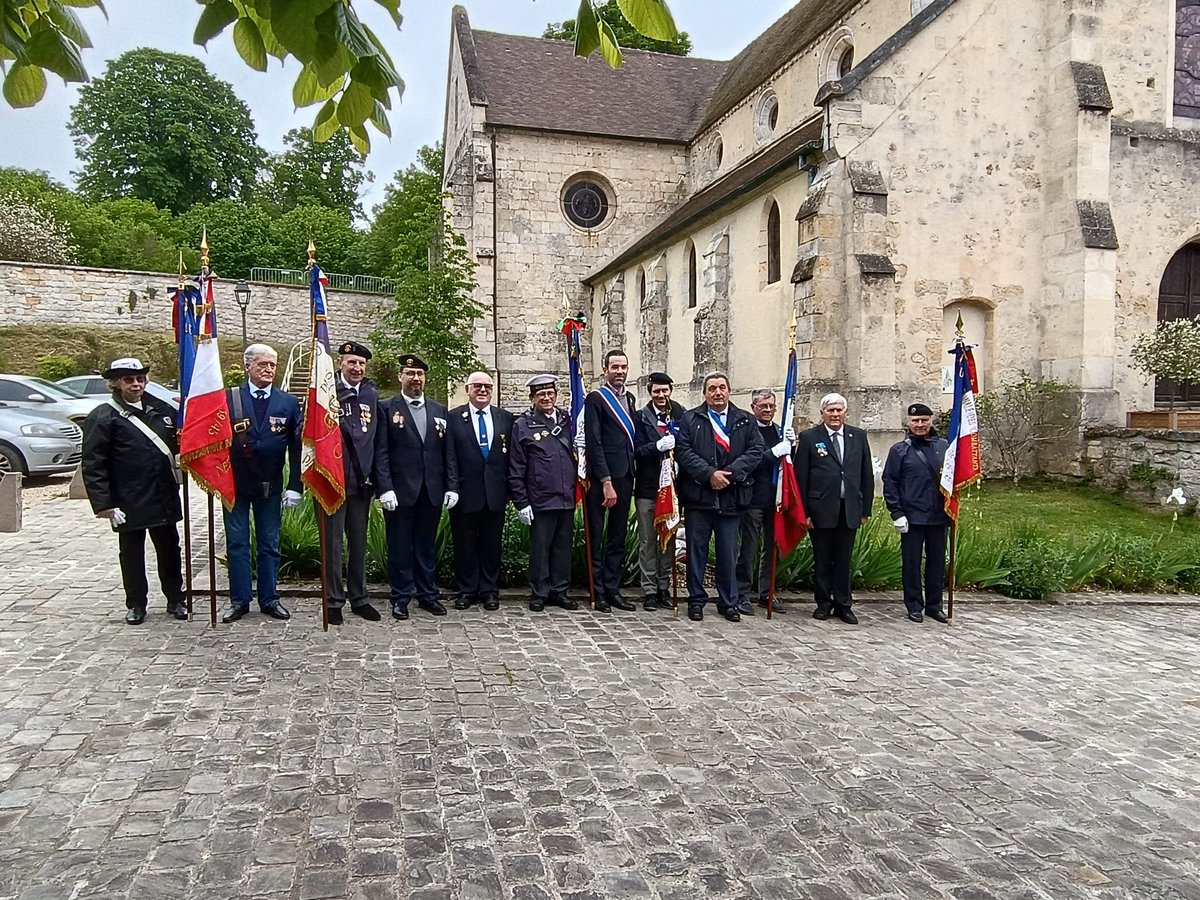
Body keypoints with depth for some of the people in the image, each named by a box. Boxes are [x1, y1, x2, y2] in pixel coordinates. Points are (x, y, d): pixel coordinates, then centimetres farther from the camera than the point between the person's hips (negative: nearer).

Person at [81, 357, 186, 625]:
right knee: (131, 554, 10)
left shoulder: (161, 409, 7)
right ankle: (136, 604, 24)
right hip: (129, 503, -3)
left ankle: (175, 599, 24)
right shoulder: (103, 417, -6)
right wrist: (104, 505, -14)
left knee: (169, 550, 12)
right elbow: (93, 466, -9)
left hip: (164, 499, 4)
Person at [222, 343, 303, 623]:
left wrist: (295, 486, -4)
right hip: (235, 482, -1)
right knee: (237, 543, 7)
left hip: (270, 484, 1)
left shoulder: (288, 402, 3)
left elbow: (296, 447, 1)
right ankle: (239, 600, 17)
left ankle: (269, 599, 20)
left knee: (269, 544, 9)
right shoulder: (228, 398, -1)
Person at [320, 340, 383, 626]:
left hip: (361, 481, 4)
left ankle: (359, 598, 24)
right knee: (333, 543, 5)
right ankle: (334, 601, 16)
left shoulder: (371, 394, 8)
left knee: (359, 543, 13)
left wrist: (373, 478, 8)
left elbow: (374, 438, 11)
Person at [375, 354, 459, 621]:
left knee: (427, 545, 11)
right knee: (400, 546, 5)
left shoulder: (439, 411, 12)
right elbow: (381, 452, -5)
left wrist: (451, 486, 1)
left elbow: (448, 452, 9)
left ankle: (428, 595, 21)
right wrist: (385, 488, -13)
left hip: (432, 491, 3)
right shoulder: (386, 408, 2)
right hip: (400, 491, -3)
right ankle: (401, 598, 15)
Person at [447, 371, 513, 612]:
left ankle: (489, 591, 20)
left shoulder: (506, 418, 7)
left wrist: (509, 487, 0)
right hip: (465, 492, -2)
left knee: (492, 544, 10)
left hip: (495, 492, 2)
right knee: (465, 544, 8)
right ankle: (466, 590, 20)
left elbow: (511, 456, 7)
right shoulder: (453, 417, -1)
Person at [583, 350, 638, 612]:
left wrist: (631, 476, 7)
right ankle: (599, 592, 10)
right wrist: (606, 482, -16)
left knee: (618, 537, 11)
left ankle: (612, 589, 18)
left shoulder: (630, 399, 16)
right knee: (597, 537, 2)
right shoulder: (596, 399, -5)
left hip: (625, 477, 7)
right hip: (601, 478, -7)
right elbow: (594, 443, -12)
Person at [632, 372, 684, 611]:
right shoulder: (640, 417, 1)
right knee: (647, 541, 3)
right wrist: (658, 446, -25)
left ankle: (664, 587, 21)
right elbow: (637, 449, -9)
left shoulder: (681, 416, 5)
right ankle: (649, 591, 11)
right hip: (647, 488, -2)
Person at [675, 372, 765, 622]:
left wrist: (730, 473, -12)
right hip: (699, 495, -1)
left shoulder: (746, 420, 10)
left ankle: (728, 602, 19)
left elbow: (756, 450, 1)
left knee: (729, 552, 7)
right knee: (697, 550, 6)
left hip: (731, 496, 1)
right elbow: (683, 451, -4)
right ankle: (696, 600, 17)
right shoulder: (690, 419, 5)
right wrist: (709, 474, -14)